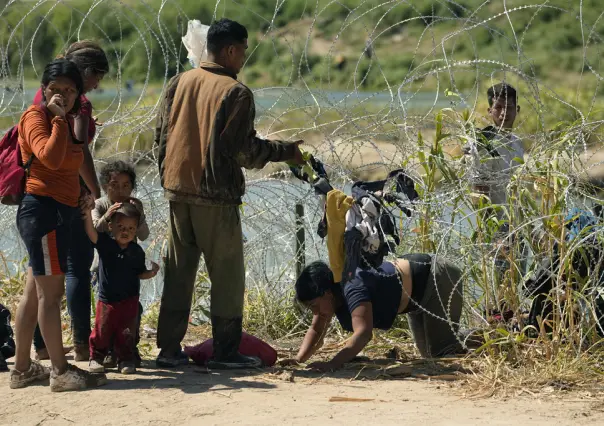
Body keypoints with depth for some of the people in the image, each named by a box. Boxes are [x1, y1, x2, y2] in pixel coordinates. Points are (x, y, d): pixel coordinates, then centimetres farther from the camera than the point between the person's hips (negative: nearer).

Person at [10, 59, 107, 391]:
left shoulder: (65, 121, 18)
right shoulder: (36, 117, -10)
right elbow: (50, 157, -28)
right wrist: (59, 118, -22)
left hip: (60, 211, 10)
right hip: (43, 209, -10)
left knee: (35, 293, 12)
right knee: (51, 292, -7)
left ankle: (22, 369, 17)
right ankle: (61, 372, -6)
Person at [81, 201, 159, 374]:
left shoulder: (137, 251, 0)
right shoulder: (105, 243, -9)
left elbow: (140, 273, 10)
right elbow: (91, 233, -26)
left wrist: (151, 273, -11)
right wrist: (88, 213, -40)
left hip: (129, 300, 1)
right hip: (107, 299, -1)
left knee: (126, 333, 4)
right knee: (102, 331, 3)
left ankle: (126, 360, 17)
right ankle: (96, 358, 20)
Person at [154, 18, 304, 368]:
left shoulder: (179, 83, 7)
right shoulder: (236, 93, -11)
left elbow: (162, 136, 11)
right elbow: (244, 149, -12)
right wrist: (287, 152, 0)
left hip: (178, 190, 6)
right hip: (215, 195, -6)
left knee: (179, 271, 11)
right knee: (228, 275, 4)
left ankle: (169, 349, 11)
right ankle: (226, 351, 5)